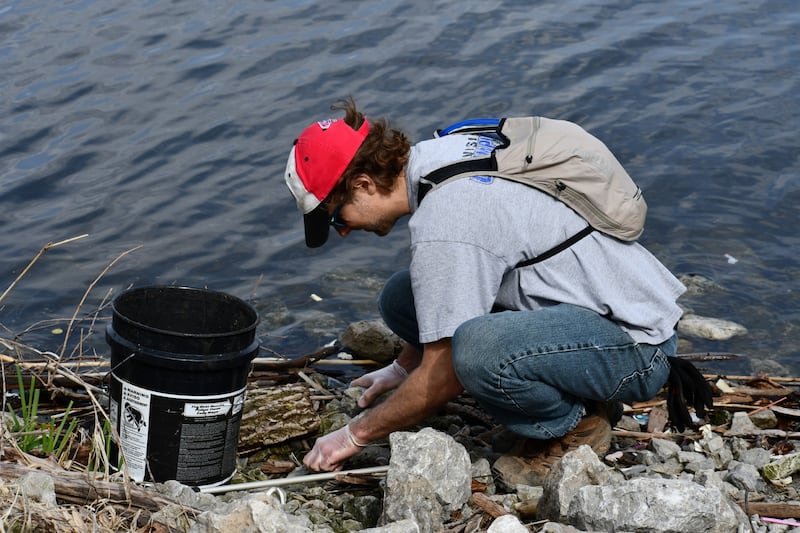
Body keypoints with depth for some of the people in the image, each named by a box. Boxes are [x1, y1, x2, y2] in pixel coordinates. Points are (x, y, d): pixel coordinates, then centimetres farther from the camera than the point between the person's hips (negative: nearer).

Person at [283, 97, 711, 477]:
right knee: (401, 299, 5)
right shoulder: (445, 151, 2)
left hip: (636, 342, -10)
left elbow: (442, 379, -18)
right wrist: (405, 366, 28)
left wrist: (357, 434, -4)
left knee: (477, 351, -37)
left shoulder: (441, 226, -26)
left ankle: (575, 426, -5)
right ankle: (576, 388, 9)